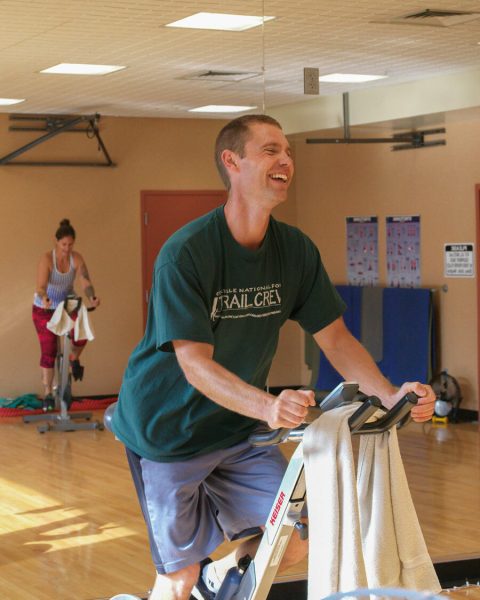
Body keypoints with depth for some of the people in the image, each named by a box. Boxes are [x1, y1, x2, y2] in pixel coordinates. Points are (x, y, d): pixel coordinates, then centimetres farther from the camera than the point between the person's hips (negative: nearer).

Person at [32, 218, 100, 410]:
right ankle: (48, 394, 10)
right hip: (45, 309, -2)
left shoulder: (76, 259, -14)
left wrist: (92, 298, -45)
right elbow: (41, 286, -33)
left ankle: (74, 358, 11)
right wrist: (44, 299, -55)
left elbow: (85, 281, -25)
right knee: (48, 352, -2)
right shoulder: (47, 258, -23)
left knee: (81, 335, -24)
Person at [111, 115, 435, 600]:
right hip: (167, 429, -5)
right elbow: (196, 363, -29)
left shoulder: (296, 250, -6)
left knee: (299, 538, -6)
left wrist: (389, 395, -19)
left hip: (237, 428, 5)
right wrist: (268, 406, -45)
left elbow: (335, 337, -2)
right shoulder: (185, 253, -24)